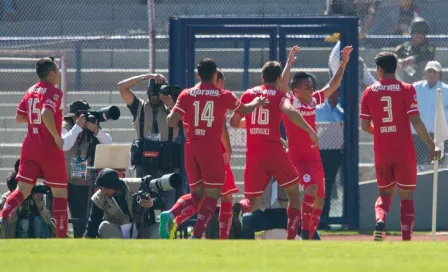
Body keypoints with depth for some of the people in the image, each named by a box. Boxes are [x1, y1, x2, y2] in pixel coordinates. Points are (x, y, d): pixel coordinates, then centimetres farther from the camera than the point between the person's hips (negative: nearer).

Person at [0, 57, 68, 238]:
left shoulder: (31, 91, 12)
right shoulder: (54, 92, -10)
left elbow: (19, 118, 17)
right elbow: (46, 114, -28)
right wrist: (57, 137, -17)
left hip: (30, 147, 6)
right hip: (50, 149, -6)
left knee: (23, 190, -1)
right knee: (60, 193, 8)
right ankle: (61, 236, 8)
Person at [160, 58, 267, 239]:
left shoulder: (186, 95, 3)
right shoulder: (224, 96, 1)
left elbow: (172, 121, -4)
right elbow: (245, 110, 20)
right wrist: (256, 103, 40)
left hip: (191, 148, 3)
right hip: (212, 150, -3)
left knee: (197, 193, 16)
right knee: (212, 195, 4)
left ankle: (170, 214, -12)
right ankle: (196, 236, -12)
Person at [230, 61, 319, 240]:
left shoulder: (248, 94, 11)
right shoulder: (280, 96, 1)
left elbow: (234, 122, 17)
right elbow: (290, 112, -21)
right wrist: (311, 131, -19)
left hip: (253, 155, 3)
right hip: (274, 152, -3)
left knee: (252, 202, 8)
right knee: (294, 192, 17)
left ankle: (240, 208, -30)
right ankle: (291, 238, 6)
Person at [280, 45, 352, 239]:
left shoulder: (313, 100, 9)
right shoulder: (289, 102, -8)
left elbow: (333, 85, 15)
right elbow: (283, 85, -25)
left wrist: (343, 63, 9)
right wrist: (289, 63, -28)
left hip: (314, 156, 8)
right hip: (297, 157, -8)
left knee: (319, 199, 9)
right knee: (311, 188, -27)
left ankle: (309, 236, 19)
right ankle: (305, 229, -17)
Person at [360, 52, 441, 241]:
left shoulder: (370, 92, 2)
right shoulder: (406, 90, -6)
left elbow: (365, 126, 6)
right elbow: (416, 121, -13)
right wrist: (431, 146, -12)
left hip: (381, 152, 2)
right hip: (404, 152, -2)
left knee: (385, 193, 17)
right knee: (406, 196, 6)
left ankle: (380, 220, -14)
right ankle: (406, 241, 0)